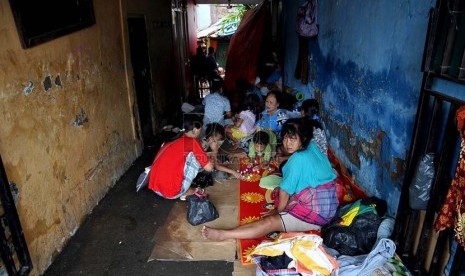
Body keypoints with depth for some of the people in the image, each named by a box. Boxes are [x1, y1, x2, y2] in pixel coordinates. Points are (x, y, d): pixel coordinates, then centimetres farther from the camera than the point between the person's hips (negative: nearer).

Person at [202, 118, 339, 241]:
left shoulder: (298, 159, -22)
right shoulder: (312, 147, 4)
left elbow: (286, 190, -13)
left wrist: (278, 210, 3)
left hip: (315, 213, -10)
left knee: (269, 222, -18)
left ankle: (223, 234, -18)